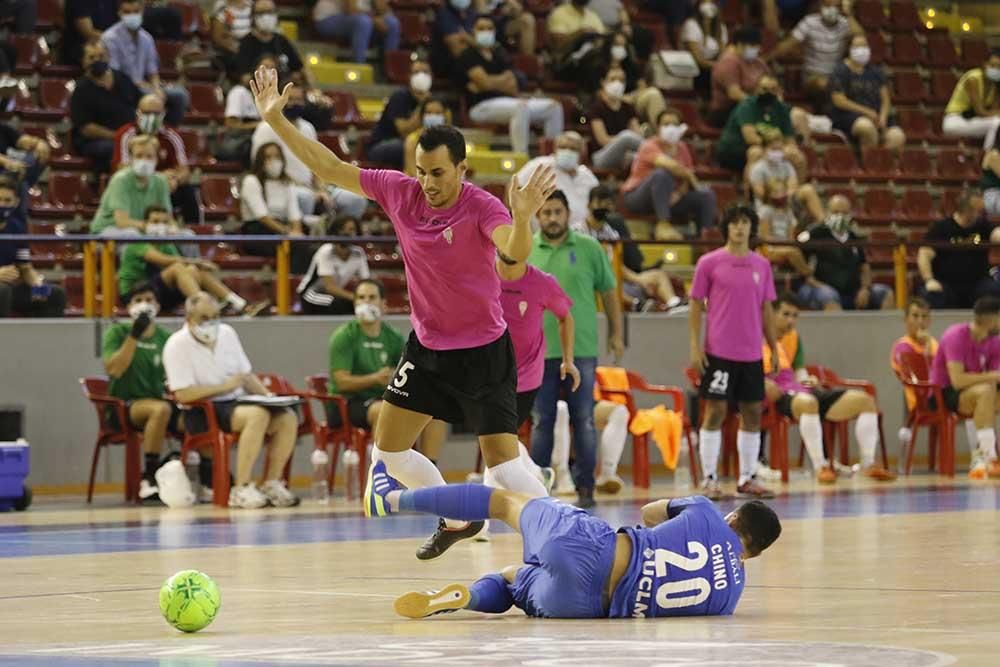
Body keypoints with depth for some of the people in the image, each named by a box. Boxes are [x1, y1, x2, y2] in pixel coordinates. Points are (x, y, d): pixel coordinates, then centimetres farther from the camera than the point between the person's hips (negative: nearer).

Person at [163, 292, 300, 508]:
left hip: (236, 403, 7)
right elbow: (182, 394, -17)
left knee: (287, 418, -15)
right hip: (202, 413, -7)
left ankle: (272, 484, -8)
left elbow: (246, 375, 21)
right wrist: (224, 387, -16)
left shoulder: (227, 333, 11)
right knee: (257, 415, -33)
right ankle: (241, 489, -33)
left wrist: (266, 395, 3)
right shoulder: (177, 345, -9)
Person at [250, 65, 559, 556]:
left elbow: (515, 252, -40)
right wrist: (277, 121, -4)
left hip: (483, 350, -6)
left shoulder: (481, 207, -22)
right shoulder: (398, 191, -7)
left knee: (503, 460, -13)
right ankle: (458, 520, 28)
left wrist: (522, 218, -62)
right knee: (389, 448, 7)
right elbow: (330, 169, 0)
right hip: (426, 346, 6)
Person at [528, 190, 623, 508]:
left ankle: (585, 488, 8)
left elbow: (609, 292, 9)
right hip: (540, 351, 1)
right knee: (542, 422, 5)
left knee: (584, 421, 2)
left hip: (581, 350, -1)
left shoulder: (589, 249, 3)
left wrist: (616, 333, 8)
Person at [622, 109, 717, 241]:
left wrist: (679, 193, -20)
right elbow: (668, 164, -34)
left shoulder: (682, 148, 6)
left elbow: (687, 179, 2)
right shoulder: (650, 146, -15)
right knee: (662, 174, -36)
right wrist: (691, 178, -20)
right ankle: (663, 226, -43)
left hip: (669, 199, 6)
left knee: (707, 195, -9)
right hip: (637, 198, -6)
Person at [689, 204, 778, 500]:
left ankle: (747, 478, 15)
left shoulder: (762, 265, 10)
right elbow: (696, 306, -1)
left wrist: (774, 348, 12)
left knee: (752, 413, 6)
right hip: (719, 352, -4)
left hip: (752, 353, 4)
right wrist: (695, 347, -8)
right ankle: (709, 479, 1)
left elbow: (766, 309, 15)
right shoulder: (709, 263, -1)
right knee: (715, 411, -4)